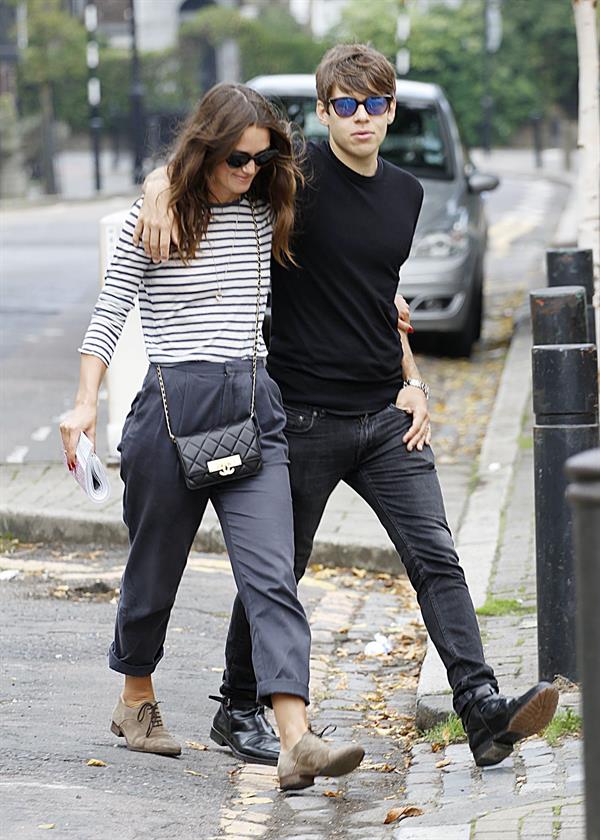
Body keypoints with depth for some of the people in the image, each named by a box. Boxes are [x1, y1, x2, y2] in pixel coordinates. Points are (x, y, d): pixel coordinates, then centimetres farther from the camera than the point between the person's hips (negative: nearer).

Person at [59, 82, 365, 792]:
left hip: (253, 406, 3)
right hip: (171, 404, -3)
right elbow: (108, 314, 0)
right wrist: (85, 404, -9)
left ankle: (296, 741, -22)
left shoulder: (263, 215, 12)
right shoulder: (155, 216, -1)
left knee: (271, 574, -11)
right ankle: (136, 700, 38)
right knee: (154, 568, 12)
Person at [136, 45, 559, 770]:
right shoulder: (295, 175, -7)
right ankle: (238, 711, 23)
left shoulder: (405, 194, 11)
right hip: (304, 415, -4)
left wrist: (412, 382, 11)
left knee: (435, 556, -5)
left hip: (386, 416, 4)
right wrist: (160, 193, -27)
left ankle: (482, 709, -8)